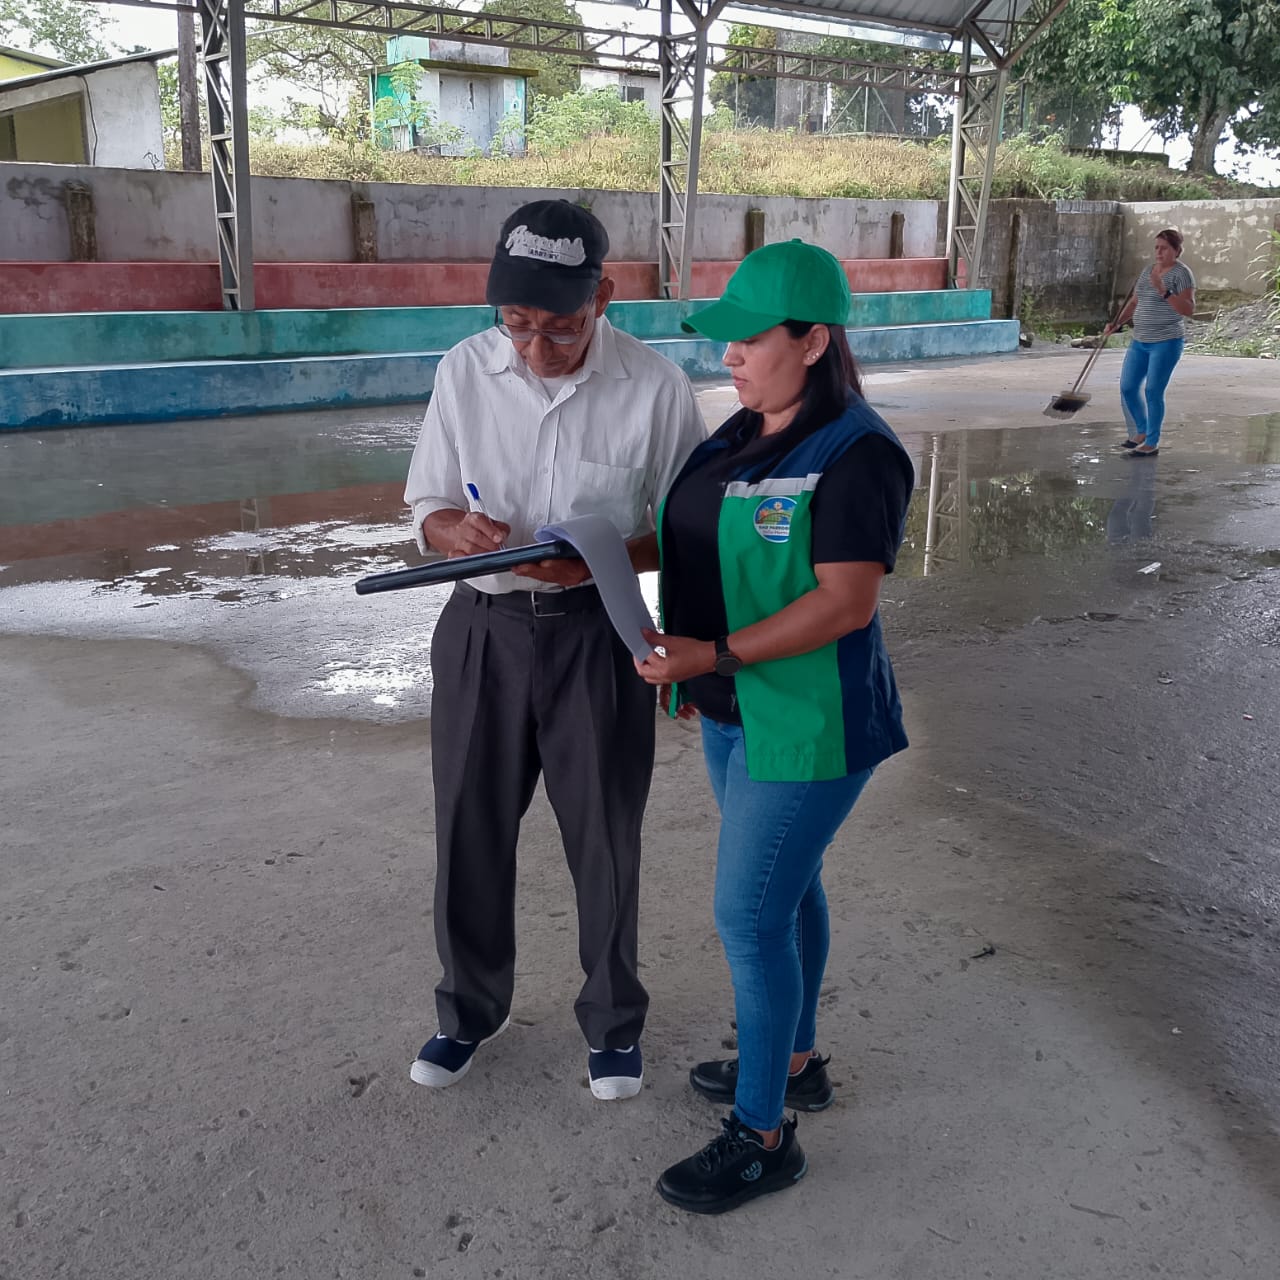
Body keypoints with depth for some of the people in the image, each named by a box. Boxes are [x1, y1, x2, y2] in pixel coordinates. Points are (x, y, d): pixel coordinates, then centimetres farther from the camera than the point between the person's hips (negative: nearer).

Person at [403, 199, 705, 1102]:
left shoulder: (654, 385, -13)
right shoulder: (465, 371, -5)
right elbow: (429, 510, 3)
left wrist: (597, 560, -22)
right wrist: (458, 531, -21)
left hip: (595, 632, -2)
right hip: (484, 628, 3)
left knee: (604, 834, 11)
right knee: (470, 830, 14)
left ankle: (614, 1021, 36)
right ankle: (471, 1008, 40)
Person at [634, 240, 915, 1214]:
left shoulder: (855, 454, -20)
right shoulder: (744, 435, 6)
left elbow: (847, 601, -25)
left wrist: (715, 654, -28)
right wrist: (689, 666, 15)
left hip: (808, 724, -9)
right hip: (738, 709, 9)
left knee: (750, 917, -2)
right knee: (785, 884, 20)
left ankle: (763, 1136, 15)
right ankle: (797, 1061, 40)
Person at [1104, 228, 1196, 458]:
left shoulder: (1181, 273, -10)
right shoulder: (1148, 269, 13)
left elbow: (1189, 310, -18)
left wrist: (1164, 291, -26)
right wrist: (1117, 323, 9)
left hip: (1167, 342, -8)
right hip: (1140, 341, 8)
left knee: (1153, 392, -6)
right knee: (1127, 387, 8)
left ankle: (1152, 444, 4)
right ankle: (1141, 432, 27)